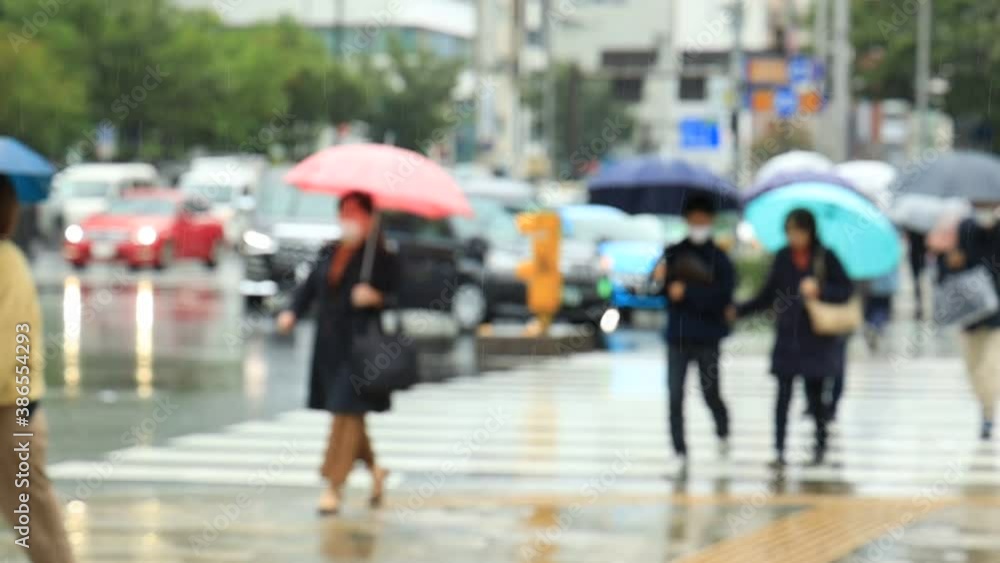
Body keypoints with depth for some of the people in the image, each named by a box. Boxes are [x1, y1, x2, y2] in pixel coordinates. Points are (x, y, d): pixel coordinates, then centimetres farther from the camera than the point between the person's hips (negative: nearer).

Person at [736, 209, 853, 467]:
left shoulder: (825, 257, -3)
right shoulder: (783, 257, 6)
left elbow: (847, 290, -3)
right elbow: (767, 297, 11)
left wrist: (820, 290, -19)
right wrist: (739, 310, 1)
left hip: (817, 339, -2)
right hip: (787, 338, 2)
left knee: (814, 395, 3)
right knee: (783, 394, -4)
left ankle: (821, 446, 22)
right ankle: (779, 451, -4)